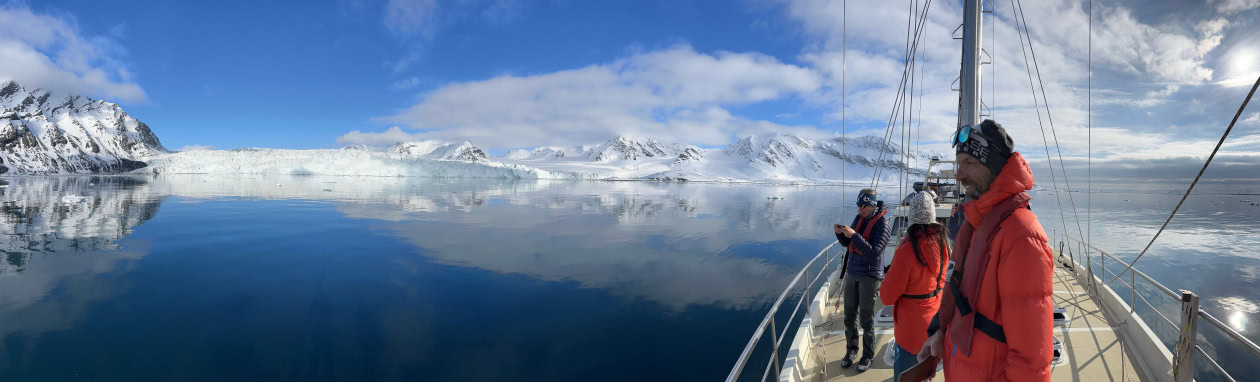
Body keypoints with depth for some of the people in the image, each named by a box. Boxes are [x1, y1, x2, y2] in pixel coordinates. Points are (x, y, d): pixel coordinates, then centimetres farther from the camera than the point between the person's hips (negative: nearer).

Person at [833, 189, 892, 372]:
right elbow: (847, 244, 11)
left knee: (866, 320, 4)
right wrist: (840, 233, -9)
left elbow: (873, 253, -24)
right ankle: (851, 349, 28)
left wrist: (854, 235, -30)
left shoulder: (882, 224, -15)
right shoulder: (859, 218, 4)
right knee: (849, 316, 12)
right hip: (851, 273, 6)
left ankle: (868, 355, 19)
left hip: (870, 276, -6)